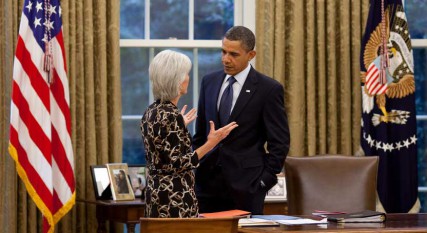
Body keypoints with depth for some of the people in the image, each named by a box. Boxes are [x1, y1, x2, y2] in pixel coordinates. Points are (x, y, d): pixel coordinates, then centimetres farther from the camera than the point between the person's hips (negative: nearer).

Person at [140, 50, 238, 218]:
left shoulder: (151, 112, 9)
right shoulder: (171, 115, -18)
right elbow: (178, 164, -19)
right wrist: (210, 143, -19)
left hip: (156, 195, 10)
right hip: (175, 200, -10)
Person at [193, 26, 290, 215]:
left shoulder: (269, 89, -5)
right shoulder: (209, 82, 11)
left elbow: (279, 141, -3)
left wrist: (265, 179, -8)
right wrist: (195, 169, 9)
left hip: (246, 186, -4)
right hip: (207, 180, 4)